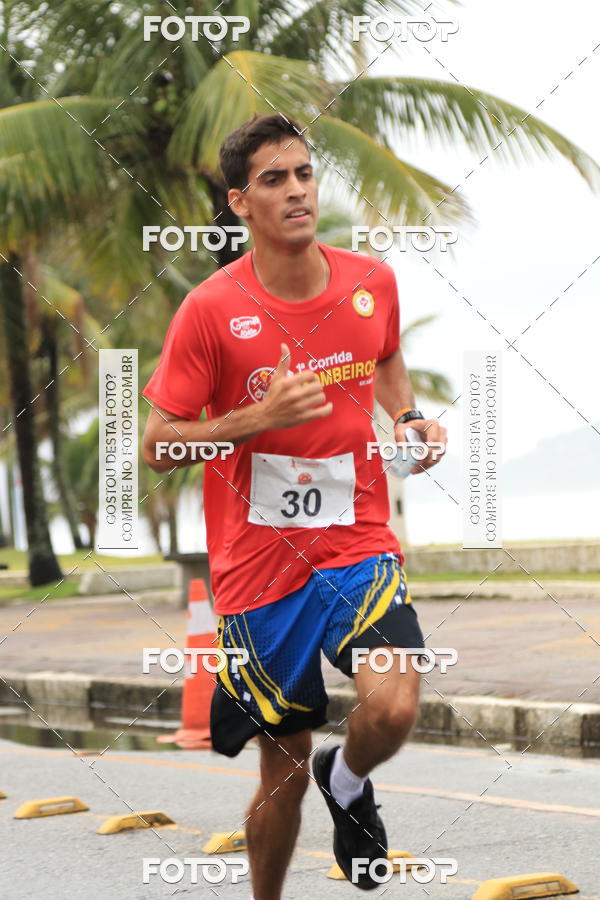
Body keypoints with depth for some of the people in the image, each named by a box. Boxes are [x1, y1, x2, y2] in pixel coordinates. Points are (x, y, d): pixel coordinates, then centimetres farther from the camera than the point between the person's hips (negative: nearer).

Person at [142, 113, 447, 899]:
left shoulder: (372, 282, 1)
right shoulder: (210, 310, -10)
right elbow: (157, 445, -7)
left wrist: (409, 417, 4)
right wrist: (260, 417, -21)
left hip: (359, 546, 2)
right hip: (259, 565, -2)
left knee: (393, 710, -24)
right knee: (285, 773, 6)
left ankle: (347, 780, 12)